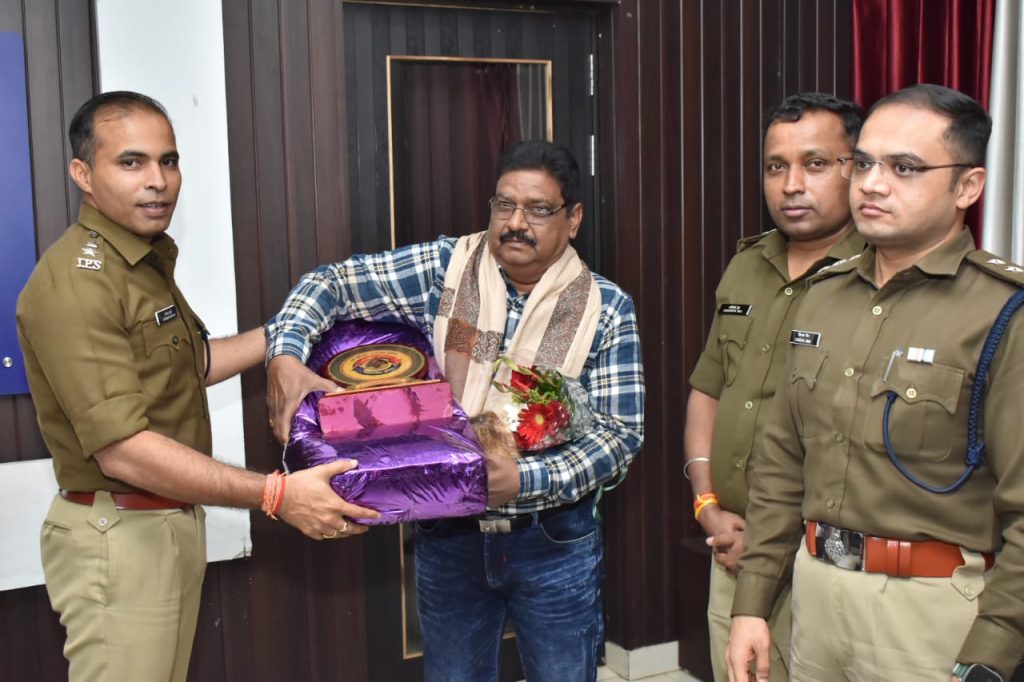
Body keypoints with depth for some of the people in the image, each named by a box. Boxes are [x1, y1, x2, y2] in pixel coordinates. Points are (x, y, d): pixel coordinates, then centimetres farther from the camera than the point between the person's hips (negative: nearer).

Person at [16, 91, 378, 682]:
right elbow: (124, 451, -28)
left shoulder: (149, 257, 10)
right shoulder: (74, 283, -22)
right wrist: (276, 495, -30)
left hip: (172, 521, 9)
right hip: (119, 536, -9)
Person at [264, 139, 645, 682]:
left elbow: (620, 433, -10)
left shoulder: (606, 308, -6)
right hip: (449, 533, 1)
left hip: (555, 540, -1)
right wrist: (285, 354, -20)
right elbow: (331, 284, -1)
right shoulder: (445, 268, -4)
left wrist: (525, 479, -24)